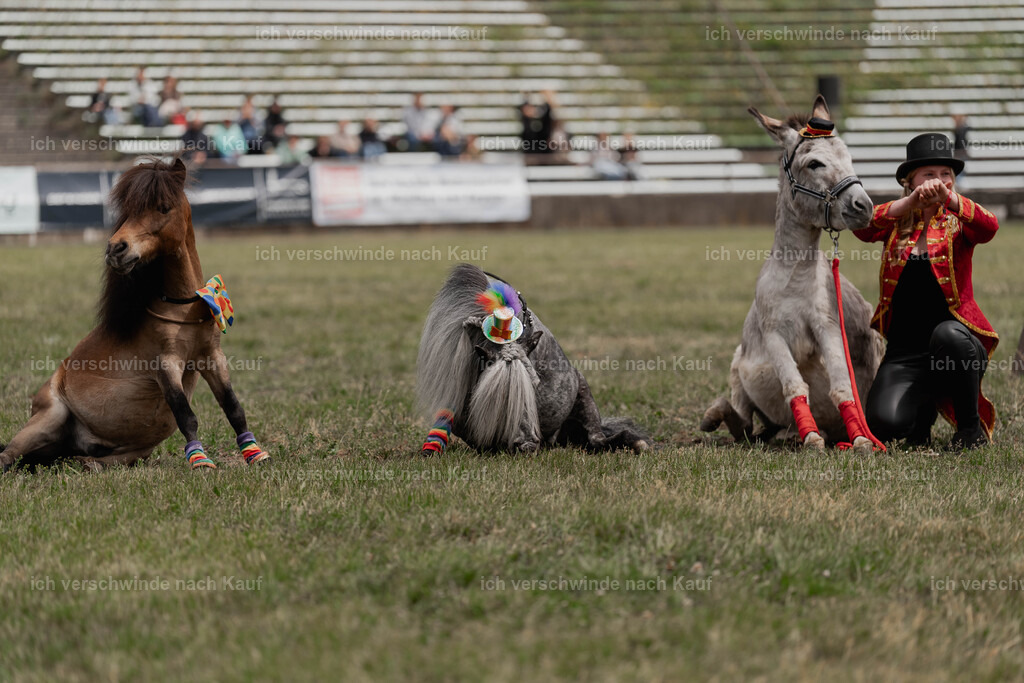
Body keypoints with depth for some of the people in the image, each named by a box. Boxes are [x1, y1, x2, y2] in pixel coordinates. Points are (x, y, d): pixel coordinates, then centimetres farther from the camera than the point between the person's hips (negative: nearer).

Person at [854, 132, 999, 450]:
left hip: (958, 335, -2)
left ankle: (971, 427, -14)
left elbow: (988, 227, -19)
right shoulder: (896, 222, 8)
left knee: (947, 334, -39)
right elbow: (862, 228, -13)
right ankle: (925, 407, 16)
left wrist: (948, 197, -35)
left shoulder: (958, 222, 4)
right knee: (884, 424, -24)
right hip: (905, 349, 2)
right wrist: (912, 201, -28)